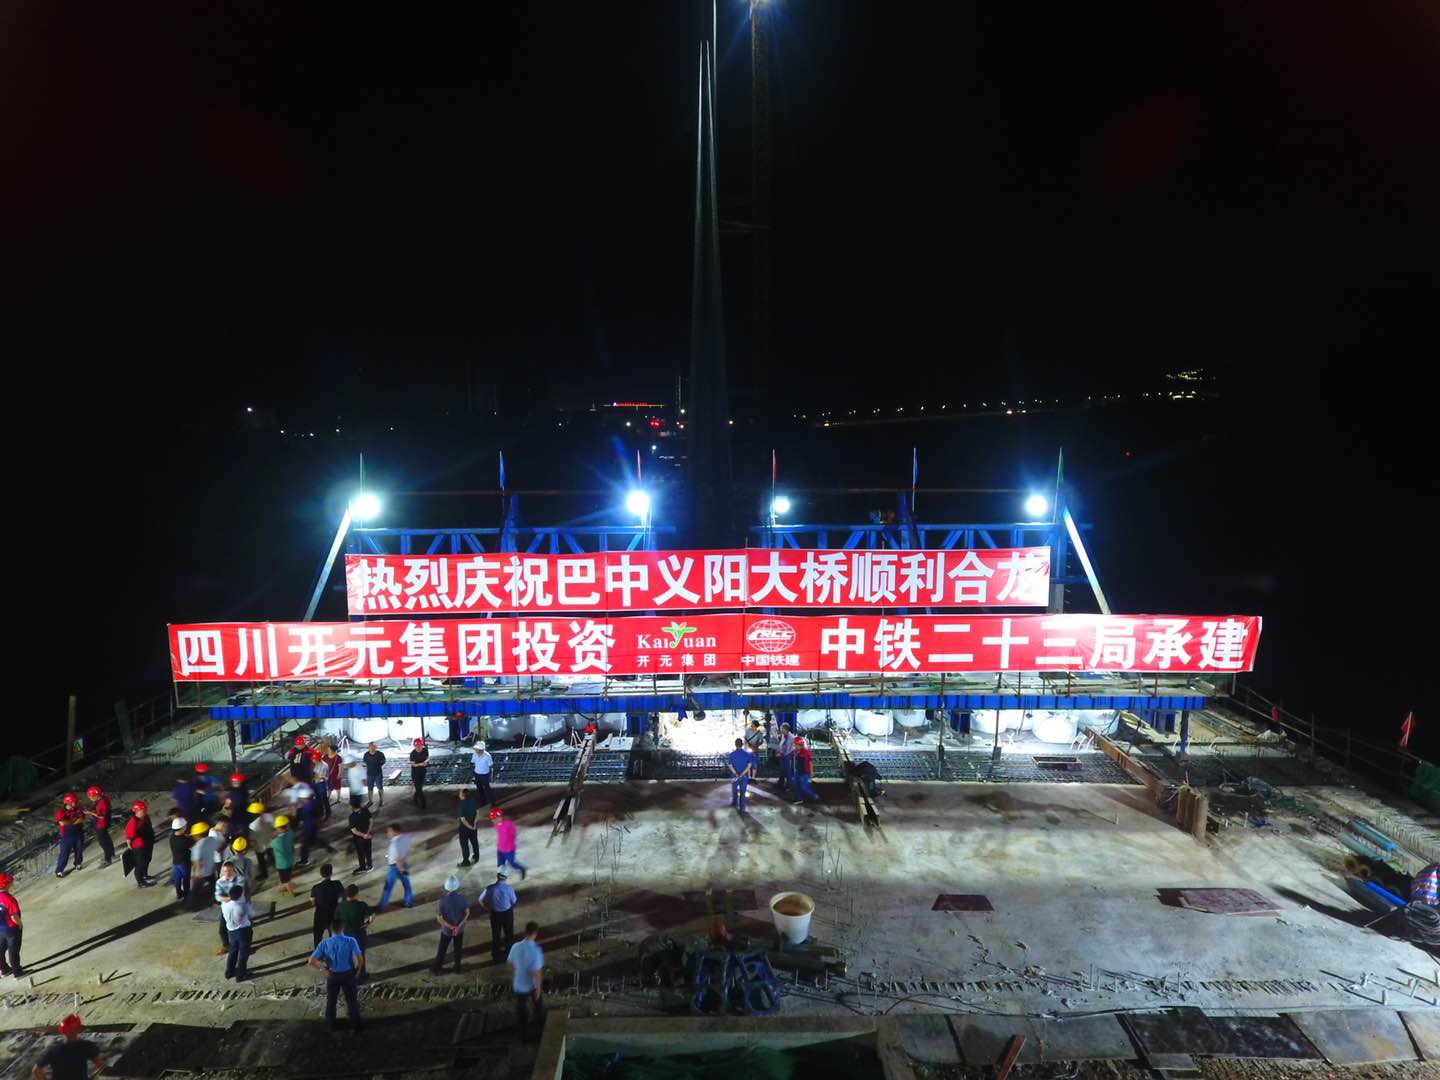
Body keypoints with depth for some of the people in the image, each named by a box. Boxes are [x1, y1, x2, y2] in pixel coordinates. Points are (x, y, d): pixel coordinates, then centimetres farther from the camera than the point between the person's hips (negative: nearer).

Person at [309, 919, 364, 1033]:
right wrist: (358, 971, -5)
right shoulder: (351, 941, -21)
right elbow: (360, 959, -24)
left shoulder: (324, 943, -16)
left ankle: (331, 1025, 41)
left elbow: (312, 961, -18)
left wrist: (324, 970, -5)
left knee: (330, 1000, 25)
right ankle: (355, 1025, 31)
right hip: (348, 974, -1)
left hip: (332, 975, 1)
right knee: (352, 1000, 18)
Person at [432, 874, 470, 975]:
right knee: (458, 949, 21)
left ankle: (436, 969, 32)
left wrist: (451, 927, -15)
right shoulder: (461, 898, -18)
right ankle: (457, 969, 33)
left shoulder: (443, 900, -24)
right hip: (460, 929, 2)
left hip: (446, 930, -2)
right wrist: (458, 926, -15)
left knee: (442, 950, 18)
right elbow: (467, 913, -15)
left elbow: (439, 918, -21)